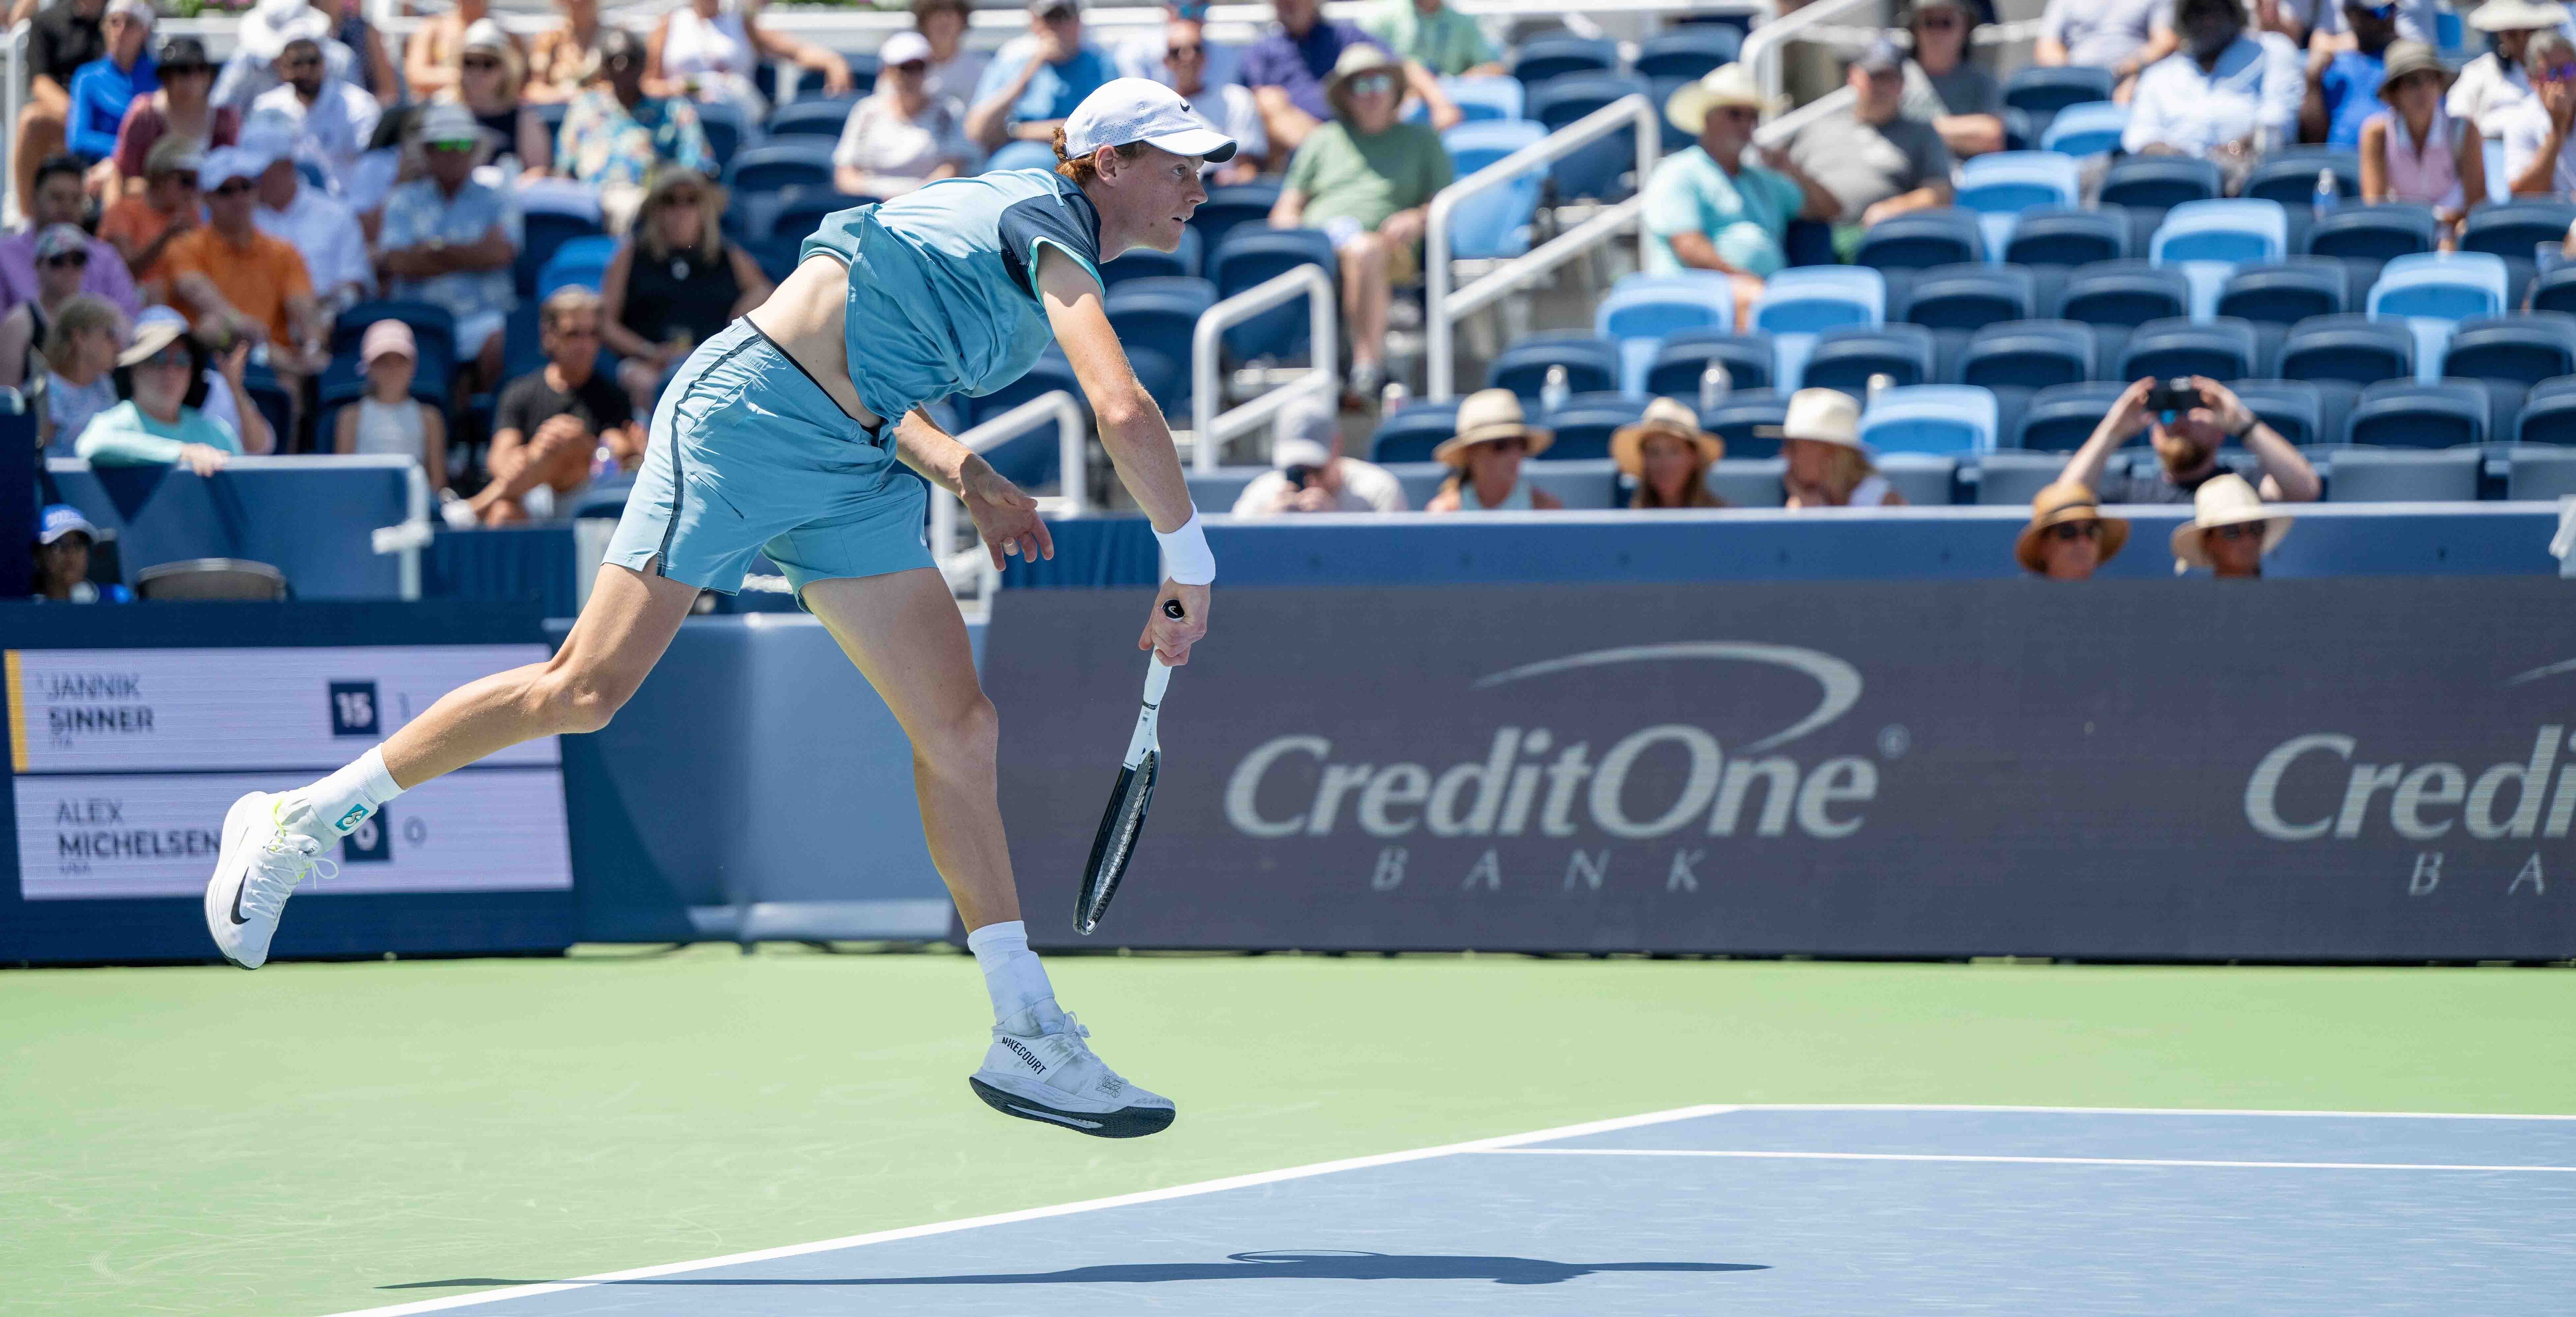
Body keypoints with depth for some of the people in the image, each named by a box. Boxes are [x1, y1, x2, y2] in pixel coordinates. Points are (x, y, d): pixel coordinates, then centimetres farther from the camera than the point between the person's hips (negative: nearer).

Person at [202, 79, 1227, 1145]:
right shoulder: (1049, 225, -12)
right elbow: (1126, 416, -25)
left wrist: (968, 481, 8)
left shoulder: (1022, 219, 18)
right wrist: (1189, 561, -15)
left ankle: (1031, 1041, 3)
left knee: (960, 731, 0)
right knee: (589, 689, -11)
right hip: (746, 414, -9)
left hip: (851, 475, 10)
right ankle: (293, 822, 2)